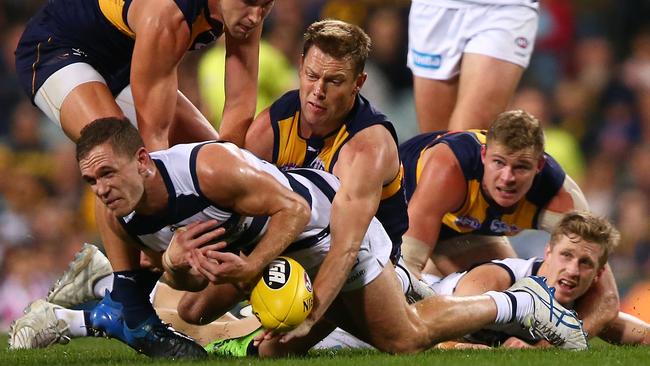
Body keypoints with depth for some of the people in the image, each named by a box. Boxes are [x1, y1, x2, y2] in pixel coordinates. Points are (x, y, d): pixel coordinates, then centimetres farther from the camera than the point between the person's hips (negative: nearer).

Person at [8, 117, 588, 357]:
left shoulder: (209, 167, -39)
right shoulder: (118, 214, -18)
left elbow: (291, 209, -30)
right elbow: (185, 277, -5)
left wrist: (251, 267, -41)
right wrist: (178, 265, -28)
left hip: (326, 219, -7)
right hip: (272, 249, 7)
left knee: (404, 340, 0)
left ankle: (523, 304, 20)